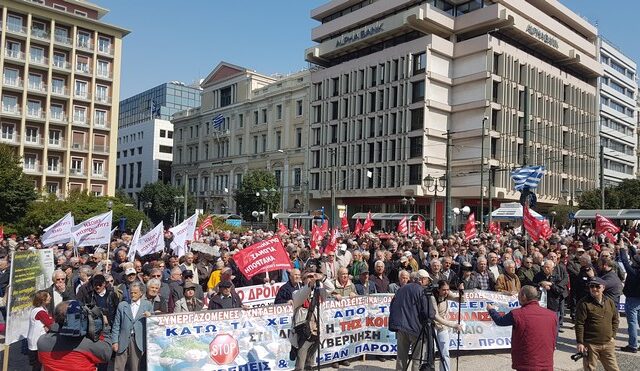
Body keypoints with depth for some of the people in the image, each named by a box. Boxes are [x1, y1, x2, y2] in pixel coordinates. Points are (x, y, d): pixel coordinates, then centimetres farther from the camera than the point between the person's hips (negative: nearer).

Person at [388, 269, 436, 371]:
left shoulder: (402, 289, 11)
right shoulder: (422, 291, -9)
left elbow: (392, 306, 15)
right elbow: (428, 312, -16)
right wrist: (433, 313, 5)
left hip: (400, 327, 6)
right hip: (416, 327, -6)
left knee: (401, 357, 12)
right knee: (418, 358, 5)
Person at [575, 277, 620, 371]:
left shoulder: (610, 302, 6)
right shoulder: (584, 303, -12)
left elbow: (615, 320, 17)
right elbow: (579, 324, -12)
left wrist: (613, 336, 8)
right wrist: (580, 342, -13)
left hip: (608, 344, 5)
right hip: (590, 345, -5)